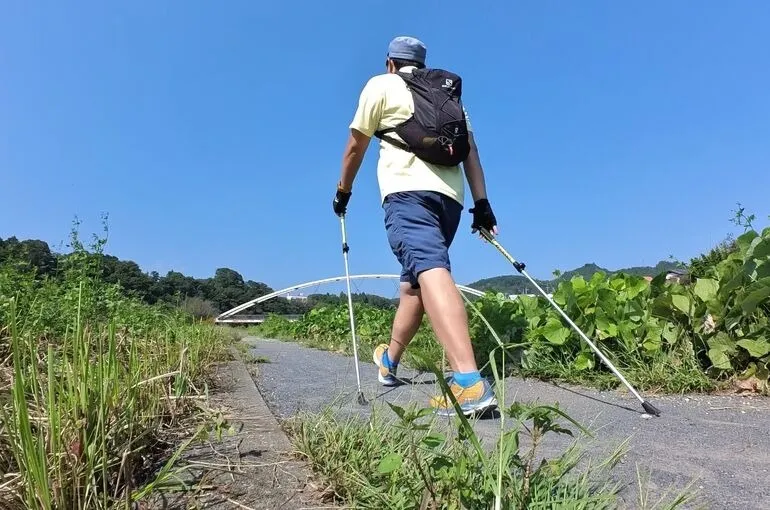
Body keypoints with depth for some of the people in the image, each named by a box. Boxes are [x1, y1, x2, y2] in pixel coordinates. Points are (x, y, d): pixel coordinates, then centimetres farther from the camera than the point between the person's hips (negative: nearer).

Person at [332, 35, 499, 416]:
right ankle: (389, 361, 32)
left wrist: (343, 191, 28)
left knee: (430, 271, -23)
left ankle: (469, 382, -40)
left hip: (408, 192, -6)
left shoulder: (381, 84, 15)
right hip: (450, 196, 6)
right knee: (413, 281, 17)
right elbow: (471, 149, 17)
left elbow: (356, 146, 16)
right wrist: (481, 203, 14)